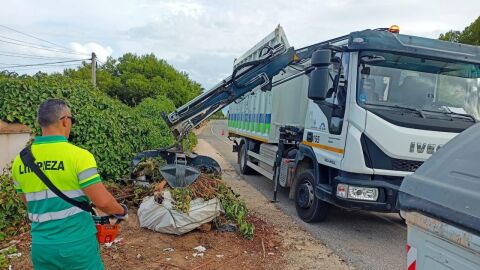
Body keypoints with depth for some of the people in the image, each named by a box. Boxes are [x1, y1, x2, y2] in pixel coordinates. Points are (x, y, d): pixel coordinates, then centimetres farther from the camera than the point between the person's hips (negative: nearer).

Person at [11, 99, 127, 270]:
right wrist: (122, 212, 1)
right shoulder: (78, 155, -17)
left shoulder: (20, 161, 1)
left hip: (41, 246, 5)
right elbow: (102, 201, -19)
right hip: (78, 245, -5)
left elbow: (30, 204, 14)